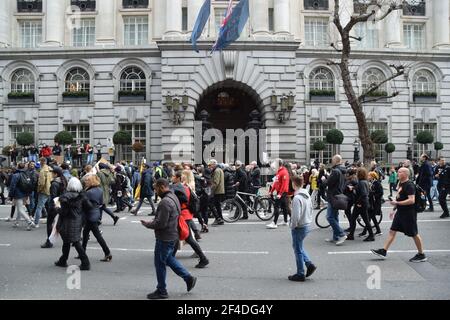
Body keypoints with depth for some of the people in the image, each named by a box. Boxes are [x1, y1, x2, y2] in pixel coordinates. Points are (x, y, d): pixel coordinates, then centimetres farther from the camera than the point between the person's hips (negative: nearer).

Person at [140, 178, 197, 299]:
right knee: (169, 259, 24)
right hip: (172, 235, 10)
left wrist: (147, 224, -10)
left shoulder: (165, 202, -25)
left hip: (165, 238, -10)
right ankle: (189, 278, 24)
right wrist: (151, 222, 12)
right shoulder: (173, 197, 8)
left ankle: (161, 292, 20)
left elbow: (160, 223, -27)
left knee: (160, 263, 5)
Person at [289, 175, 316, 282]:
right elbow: (311, 210, 14)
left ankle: (300, 274, 15)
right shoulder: (307, 195, 6)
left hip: (299, 227, -9)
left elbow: (296, 216, -25)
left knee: (298, 250, 5)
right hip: (307, 225, 9)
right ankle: (309, 264, 17)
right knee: (299, 247, 25)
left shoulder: (297, 198, -23)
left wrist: (292, 226, -12)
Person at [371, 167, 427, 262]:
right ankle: (383, 251, 10)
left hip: (409, 213, -9)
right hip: (400, 212, 9)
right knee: (392, 231, 7)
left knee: (414, 234, 4)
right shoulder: (401, 184, 11)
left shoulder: (409, 185, -18)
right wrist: (395, 210, 21)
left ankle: (421, 255, 19)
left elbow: (411, 200, -26)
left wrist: (397, 203, -26)